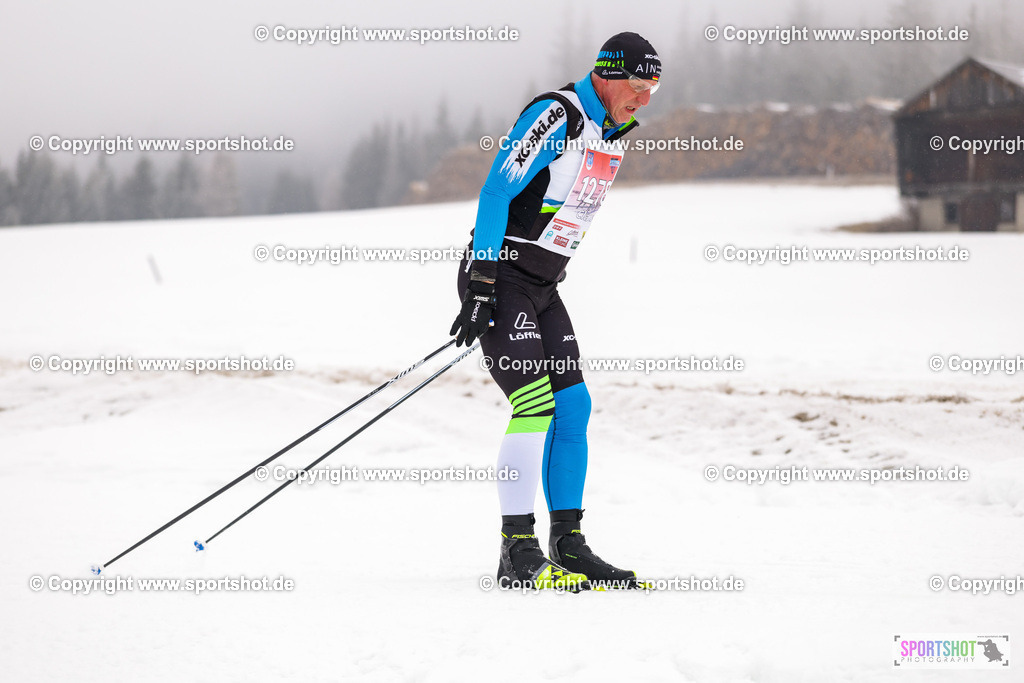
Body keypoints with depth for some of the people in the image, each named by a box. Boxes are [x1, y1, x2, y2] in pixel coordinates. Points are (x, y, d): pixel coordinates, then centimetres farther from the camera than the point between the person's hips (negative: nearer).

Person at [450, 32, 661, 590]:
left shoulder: (609, 135, 13)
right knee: (535, 405, -17)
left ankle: (568, 546, 9)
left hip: (542, 288, 9)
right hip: (500, 277, -9)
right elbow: (497, 191, -19)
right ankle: (518, 552, -15)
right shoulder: (556, 114, -15)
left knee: (573, 406, 4)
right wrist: (481, 283, -23)